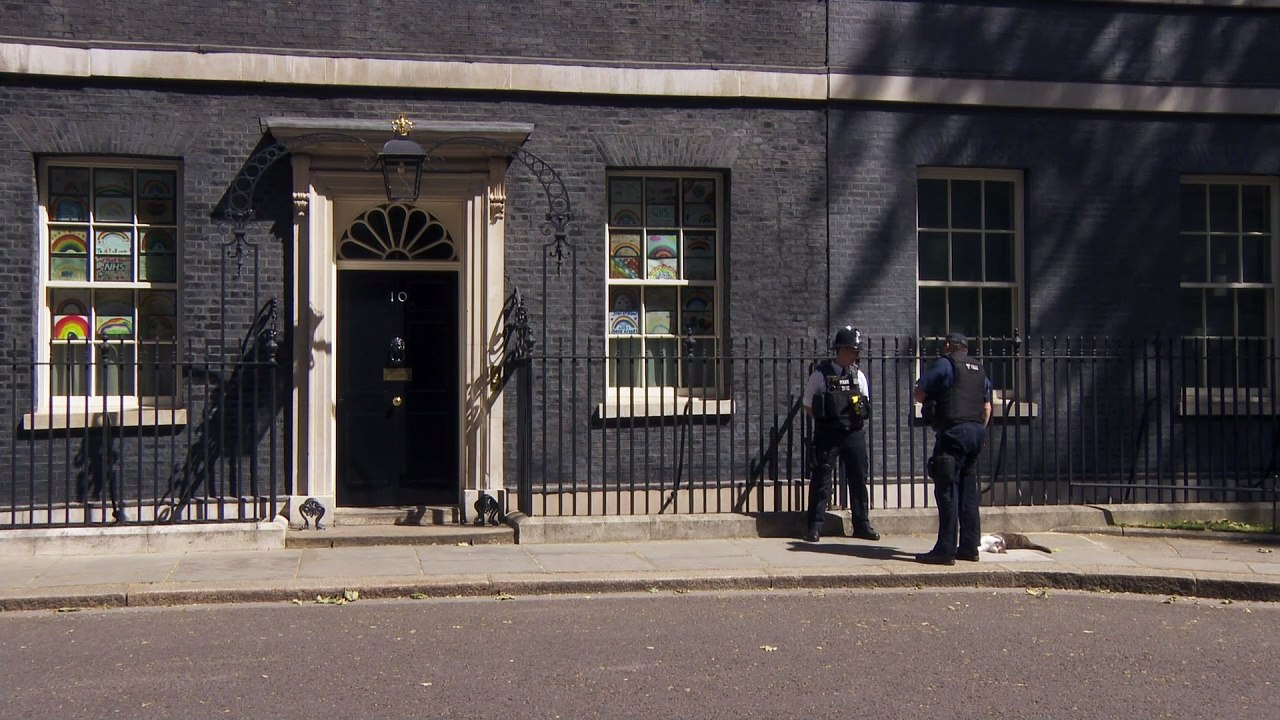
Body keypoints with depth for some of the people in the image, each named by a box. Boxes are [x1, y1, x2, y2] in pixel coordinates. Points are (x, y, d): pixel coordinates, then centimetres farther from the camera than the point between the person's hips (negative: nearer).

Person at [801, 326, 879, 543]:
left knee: (859, 478, 9)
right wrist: (825, 421, -2)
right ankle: (815, 526, 2)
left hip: (854, 434, 5)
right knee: (821, 479, -3)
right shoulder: (820, 374, -7)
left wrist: (858, 419, 6)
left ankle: (861, 524, 19)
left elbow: (866, 404, 18)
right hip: (827, 435, -5)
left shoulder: (858, 375, 8)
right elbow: (808, 405, 1)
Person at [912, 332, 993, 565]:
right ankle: (969, 547, 14)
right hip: (975, 432, 8)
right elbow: (987, 407, 21)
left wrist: (932, 398, 16)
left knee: (947, 491, -7)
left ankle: (946, 550, -10)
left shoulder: (944, 364, -3)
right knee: (968, 491, 12)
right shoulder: (978, 370, 19)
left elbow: (918, 395, -3)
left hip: (953, 431, -8)